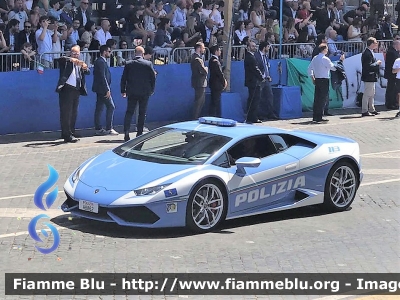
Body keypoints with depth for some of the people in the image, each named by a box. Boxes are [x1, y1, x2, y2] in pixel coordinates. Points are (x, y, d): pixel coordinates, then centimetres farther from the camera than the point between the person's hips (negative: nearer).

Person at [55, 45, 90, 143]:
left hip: (76, 90, 6)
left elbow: (88, 72, 4)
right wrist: (71, 59, -37)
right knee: (66, 113, -6)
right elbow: (60, 59, -20)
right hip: (66, 89, -6)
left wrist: (85, 68, -20)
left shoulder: (80, 64, 15)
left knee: (73, 114, 11)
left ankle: (71, 134, 18)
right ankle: (68, 135, -6)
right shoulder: (66, 62, 1)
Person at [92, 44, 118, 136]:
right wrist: (107, 89, -20)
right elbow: (102, 77, -20)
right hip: (103, 89, -10)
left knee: (99, 108, 10)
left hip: (100, 89, 10)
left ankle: (98, 129, 13)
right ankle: (109, 128, -5)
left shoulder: (99, 61, 16)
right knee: (111, 107, -6)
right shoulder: (101, 62, -16)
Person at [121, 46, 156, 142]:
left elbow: (123, 79, 1)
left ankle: (126, 133, -9)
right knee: (142, 113, 8)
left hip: (132, 92, 1)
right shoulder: (148, 64, -5)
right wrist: (151, 90, 12)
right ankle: (139, 133, 8)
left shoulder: (128, 64, -2)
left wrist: (123, 91, 9)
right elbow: (153, 78, 0)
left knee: (129, 112, 5)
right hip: (144, 92, -1)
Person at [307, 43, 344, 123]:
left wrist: (312, 78, 20)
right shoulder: (325, 59, -13)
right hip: (324, 80, -8)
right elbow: (333, 68, -11)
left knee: (317, 99, 10)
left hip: (317, 80, 8)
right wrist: (341, 60, -3)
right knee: (323, 99, -3)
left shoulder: (315, 58, 10)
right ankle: (318, 118, -6)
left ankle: (315, 117, 13)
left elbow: (310, 68, 15)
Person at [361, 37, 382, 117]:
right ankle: (364, 111, -2)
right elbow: (369, 66, -27)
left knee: (372, 94, 18)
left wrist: (377, 62, 5)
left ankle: (371, 109, 26)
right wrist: (377, 63, -15)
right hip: (368, 77, -11)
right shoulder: (367, 53, -21)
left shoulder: (369, 52, 13)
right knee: (367, 94, -6)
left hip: (371, 77, 11)